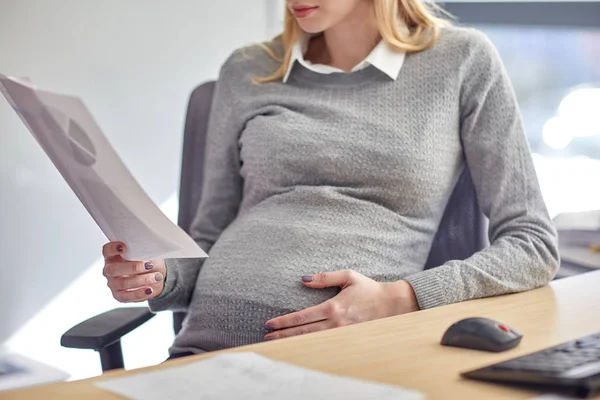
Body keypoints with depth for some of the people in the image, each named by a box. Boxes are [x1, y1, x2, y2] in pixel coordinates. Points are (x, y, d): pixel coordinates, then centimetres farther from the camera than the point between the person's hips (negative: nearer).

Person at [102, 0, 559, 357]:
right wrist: (161, 276, -2)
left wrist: (400, 298, -10)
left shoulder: (461, 61, 6)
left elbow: (534, 244, 4)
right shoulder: (247, 73, 15)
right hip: (213, 345, 3)